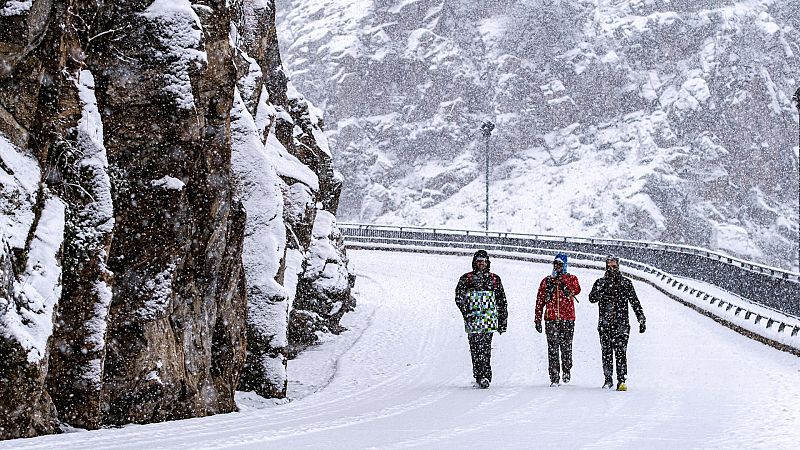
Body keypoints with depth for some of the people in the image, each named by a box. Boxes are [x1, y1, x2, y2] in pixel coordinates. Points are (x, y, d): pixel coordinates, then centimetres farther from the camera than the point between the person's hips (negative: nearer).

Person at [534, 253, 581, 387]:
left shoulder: (571, 279, 10)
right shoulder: (547, 281, 14)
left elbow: (576, 290, -12)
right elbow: (540, 300, 14)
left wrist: (562, 281, -18)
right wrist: (538, 319, 8)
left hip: (567, 318, -1)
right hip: (551, 318, 1)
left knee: (566, 346, 1)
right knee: (553, 348, -6)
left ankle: (566, 371, 20)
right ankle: (554, 377, -6)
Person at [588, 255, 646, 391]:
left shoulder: (626, 283, 7)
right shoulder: (600, 283, 10)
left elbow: (635, 302, 10)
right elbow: (592, 298, -5)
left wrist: (641, 319, 5)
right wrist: (600, 288, -20)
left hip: (621, 323, -2)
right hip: (605, 323, 2)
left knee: (620, 352, -10)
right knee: (606, 353, 3)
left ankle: (621, 381, -12)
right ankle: (608, 380, 13)